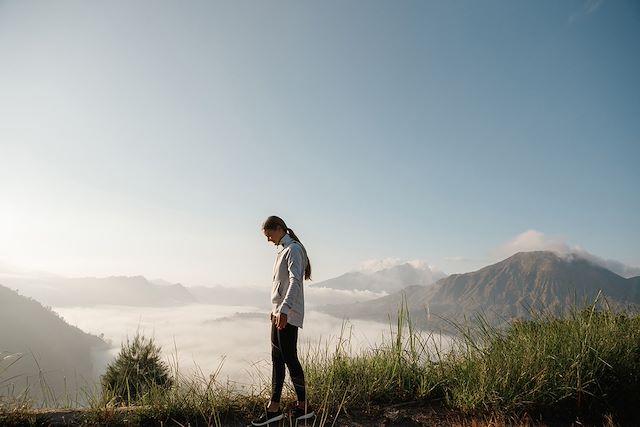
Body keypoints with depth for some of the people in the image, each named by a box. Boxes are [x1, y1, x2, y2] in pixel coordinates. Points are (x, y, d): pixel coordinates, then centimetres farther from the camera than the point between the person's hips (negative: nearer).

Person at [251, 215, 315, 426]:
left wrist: (284, 309, -30)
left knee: (289, 358, -4)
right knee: (277, 358, 10)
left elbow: (295, 281, -22)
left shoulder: (293, 249, -10)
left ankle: (303, 407, 9)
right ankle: (274, 407, 17)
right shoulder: (283, 250, 19)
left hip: (288, 314, -10)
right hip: (279, 312, 10)